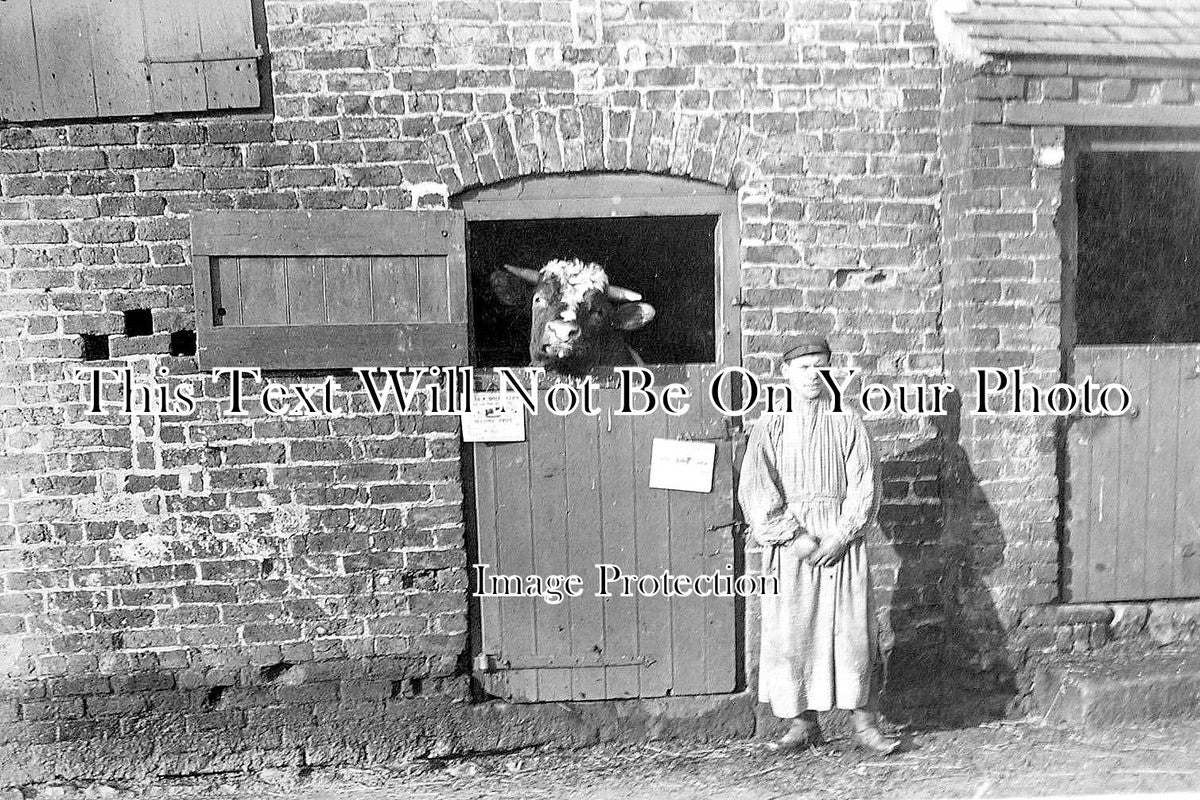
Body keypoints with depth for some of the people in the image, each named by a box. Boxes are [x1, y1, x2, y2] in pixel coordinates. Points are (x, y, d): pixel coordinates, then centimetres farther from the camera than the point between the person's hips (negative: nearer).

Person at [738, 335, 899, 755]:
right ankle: (802, 723, 14)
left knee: (852, 628, -2)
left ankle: (864, 721, 11)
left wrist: (840, 537, -10)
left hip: (841, 540, 0)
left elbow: (864, 487, 1)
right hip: (789, 542, 0)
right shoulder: (769, 427, 5)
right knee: (790, 632, 1)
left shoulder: (847, 424, 6)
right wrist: (793, 536, -12)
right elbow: (755, 491, -3)